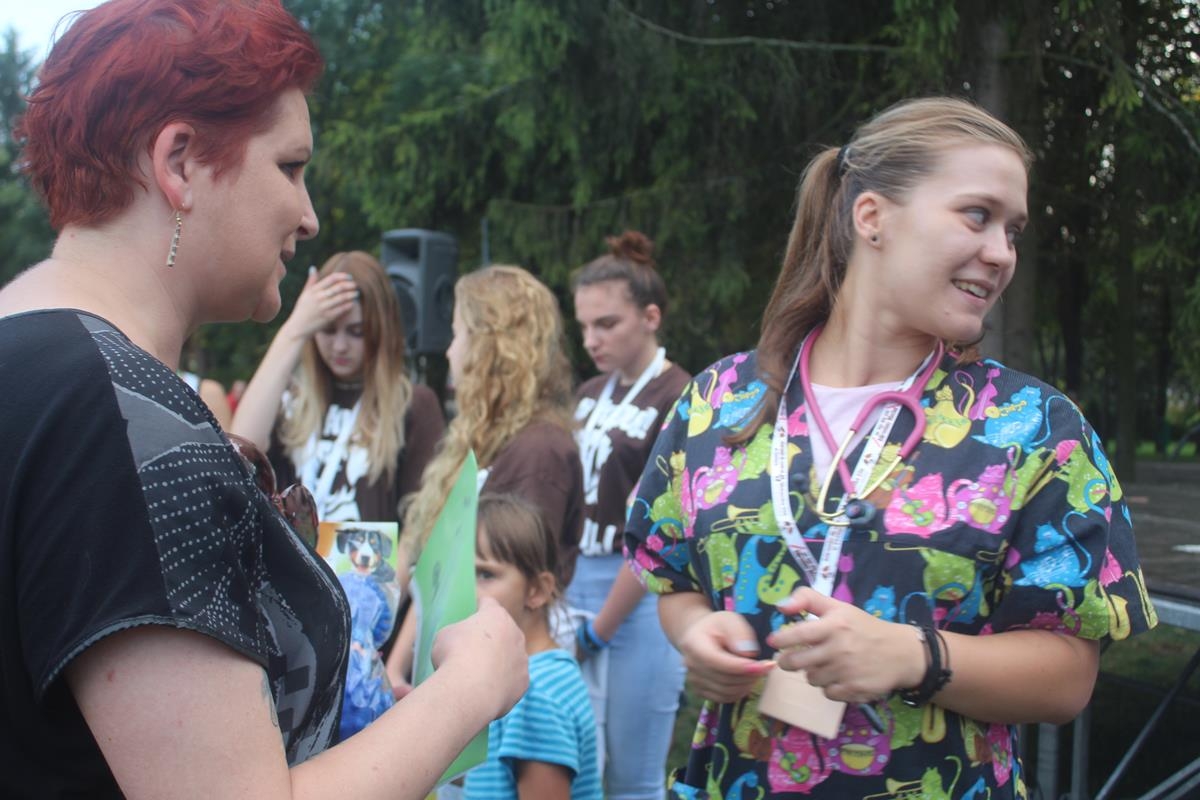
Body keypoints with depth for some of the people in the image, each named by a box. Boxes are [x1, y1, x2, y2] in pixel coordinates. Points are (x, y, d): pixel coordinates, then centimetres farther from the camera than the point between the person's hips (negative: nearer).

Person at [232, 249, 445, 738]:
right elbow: (241, 449, -10)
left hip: (370, 595, -3)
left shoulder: (412, 405, 5)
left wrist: (392, 593, -13)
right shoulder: (291, 400, 13)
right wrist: (292, 333, -9)